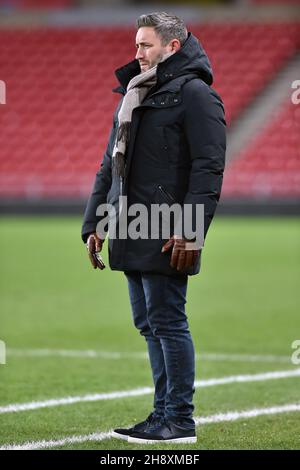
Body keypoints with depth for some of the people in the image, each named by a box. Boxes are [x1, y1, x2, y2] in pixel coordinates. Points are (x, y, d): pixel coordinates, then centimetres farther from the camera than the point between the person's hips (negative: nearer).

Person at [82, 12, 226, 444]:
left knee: (167, 322, -6)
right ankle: (164, 413, 18)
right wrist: (93, 225, 18)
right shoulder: (134, 95, 21)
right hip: (133, 232, 9)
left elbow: (208, 167, -15)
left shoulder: (194, 94, -7)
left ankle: (180, 421, -1)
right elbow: (110, 166, 24)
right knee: (149, 324, 11)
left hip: (167, 237, -9)